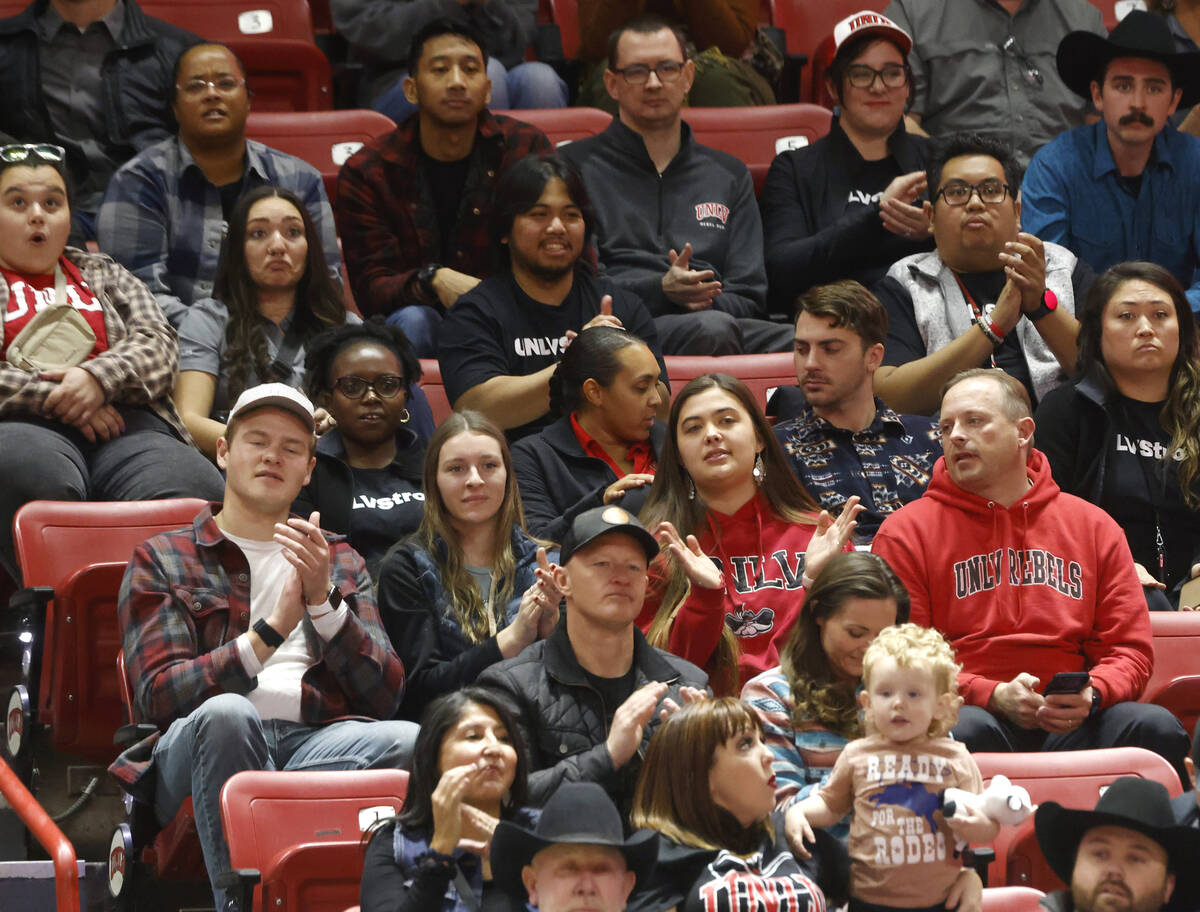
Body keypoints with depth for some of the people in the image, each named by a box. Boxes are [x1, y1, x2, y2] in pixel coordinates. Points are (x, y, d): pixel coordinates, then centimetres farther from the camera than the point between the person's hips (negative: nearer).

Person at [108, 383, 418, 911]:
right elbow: (158, 695, 2)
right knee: (226, 713, -39)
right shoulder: (161, 560, 18)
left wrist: (323, 601, -2)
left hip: (317, 741, 2)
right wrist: (271, 631, -9)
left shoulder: (341, 564, 27)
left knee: (414, 742, -32)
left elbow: (384, 697, 13)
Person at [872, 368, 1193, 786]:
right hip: (973, 710, -2)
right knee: (968, 731, -38)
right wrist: (993, 696, -14)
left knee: (1157, 727, -27)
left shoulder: (1094, 527, 18)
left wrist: (1091, 694, -10)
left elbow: (1129, 650, 15)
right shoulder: (906, 532, 9)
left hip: (1068, 724, 2)